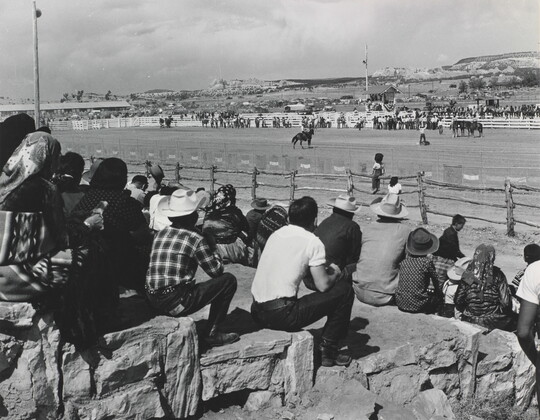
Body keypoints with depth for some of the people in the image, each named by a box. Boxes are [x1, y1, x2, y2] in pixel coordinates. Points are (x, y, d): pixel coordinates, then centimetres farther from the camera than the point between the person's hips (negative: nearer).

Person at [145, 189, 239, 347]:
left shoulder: (160, 233, 10)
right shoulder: (195, 238, -8)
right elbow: (216, 271, -1)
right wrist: (212, 248, 16)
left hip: (153, 300, 7)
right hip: (177, 303, -7)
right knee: (228, 280, 3)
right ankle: (212, 333, 6)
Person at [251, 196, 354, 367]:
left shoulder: (276, 234, 15)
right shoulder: (313, 242, -5)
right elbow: (322, 285, -5)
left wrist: (326, 271, 23)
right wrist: (335, 273, 15)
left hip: (256, 312, 8)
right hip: (281, 315, -7)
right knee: (344, 290, 3)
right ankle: (328, 349, 11)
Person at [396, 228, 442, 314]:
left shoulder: (404, 261, -1)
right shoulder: (427, 262, -14)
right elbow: (435, 279, 2)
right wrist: (437, 290, 23)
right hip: (417, 306, -5)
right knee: (440, 294, 21)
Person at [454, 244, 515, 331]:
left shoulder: (468, 275, -9)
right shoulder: (497, 275, -14)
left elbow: (458, 301, -5)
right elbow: (505, 302, -15)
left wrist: (466, 312, 13)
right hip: (494, 322, -3)